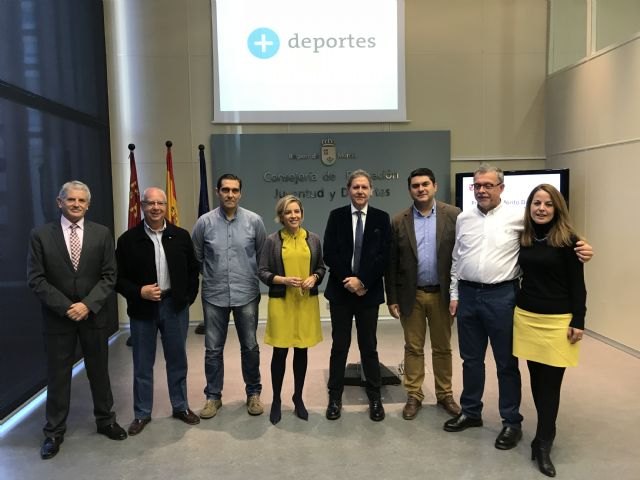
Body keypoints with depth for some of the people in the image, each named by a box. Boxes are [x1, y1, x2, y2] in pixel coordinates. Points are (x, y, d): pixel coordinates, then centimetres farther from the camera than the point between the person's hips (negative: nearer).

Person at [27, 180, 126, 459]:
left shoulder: (102, 234, 1)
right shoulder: (41, 235, -2)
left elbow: (109, 276, -2)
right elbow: (36, 279, -6)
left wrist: (87, 304, -14)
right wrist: (66, 307, -14)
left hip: (94, 315, 1)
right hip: (57, 317, -1)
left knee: (99, 371, 13)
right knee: (57, 375, 9)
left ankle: (105, 420, 31)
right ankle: (54, 432, 25)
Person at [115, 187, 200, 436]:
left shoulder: (181, 236, 1)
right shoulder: (128, 239, -5)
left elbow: (192, 270, 8)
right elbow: (118, 277, -2)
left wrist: (188, 297, 0)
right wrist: (139, 292, -17)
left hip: (174, 306, 2)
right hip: (142, 308, -1)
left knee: (177, 360, 13)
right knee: (143, 364, 10)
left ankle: (180, 407, 29)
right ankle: (142, 413, 25)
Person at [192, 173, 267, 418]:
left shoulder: (254, 221, -4)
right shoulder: (205, 222, -4)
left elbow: (263, 254, 7)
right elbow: (195, 256, 8)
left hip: (246, 295, 0)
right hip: (214, 296, 0)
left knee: (250, 347, 10)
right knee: (213, 349, 9)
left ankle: (253, 393, 26)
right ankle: (213, 396, 24)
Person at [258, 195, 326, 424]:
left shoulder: (313, 239, 2)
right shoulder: (272, 240, -4)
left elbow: (321, 267, 11)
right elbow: (262, 272, -2)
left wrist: (314, 278, -9)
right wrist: (284, 280, -17)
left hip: (307, 302, 2)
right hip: (281, 302, -2)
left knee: (302, 351, 11)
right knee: (280, 352, 4)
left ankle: (298, 398, 28)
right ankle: (276, 400, 23)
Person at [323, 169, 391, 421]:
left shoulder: (382, 218, 2)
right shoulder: (336, 216, 3)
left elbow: (384, 256, -5)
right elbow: (329, 254, -4)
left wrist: (362, 280, -14)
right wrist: (348, 281, -12)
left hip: (369, 292, 0)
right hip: (341, 290, 0)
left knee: (369, 346, 9)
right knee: (339, 346, 8)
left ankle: (375, 398, 23)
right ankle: (335, 397, 20)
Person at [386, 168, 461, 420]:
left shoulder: (453, 215, -4)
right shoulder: (399, 221, -1)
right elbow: (391, 263, 0)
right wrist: (391, 298, -1)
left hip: (442, 293, 0)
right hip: (411, 295, 1)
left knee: (443, 348, 13)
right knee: (413, 348, 10)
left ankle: (445, 394, 29)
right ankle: (414, 396, 23)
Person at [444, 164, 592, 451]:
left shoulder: (517, 217, -4)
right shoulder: (463, 218, 8)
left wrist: (579, 248, -23)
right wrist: (454, 294, 12)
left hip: (501, 296, -4)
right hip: (468, 294, 4)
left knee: (506, 362, 7)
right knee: (471, 359, 16)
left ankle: (512, 422, 22)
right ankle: (470, 412, 32)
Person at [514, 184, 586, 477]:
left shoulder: (568, 240, -7)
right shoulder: (522, 238, 5)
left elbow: (577, 285, -6)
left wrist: (578, 322, -9)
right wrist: (514, 308, 11)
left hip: (557, 320, -4)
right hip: (525, 317, 4)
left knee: (551, 382, 2)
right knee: (537, 379, 10)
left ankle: (543, 444, 13)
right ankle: (546, 431, 27)